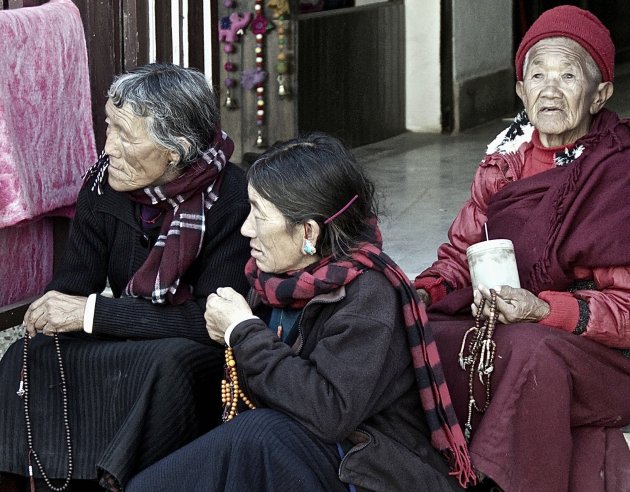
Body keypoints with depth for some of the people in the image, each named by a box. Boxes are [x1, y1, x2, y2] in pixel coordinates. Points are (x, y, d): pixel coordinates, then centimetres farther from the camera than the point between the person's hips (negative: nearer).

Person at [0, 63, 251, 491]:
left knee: (168, 363, -36)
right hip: (127, 346, 5)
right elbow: (73, 284, -1)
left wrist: (94, 312, -27)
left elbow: (214, 321, -24)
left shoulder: (231, 198, -20)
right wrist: (54, 312, -26)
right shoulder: (104, 183, -4)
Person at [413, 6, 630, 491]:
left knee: (530, 348, -37)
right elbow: (461, 254, 16)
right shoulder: (506, 160, 11)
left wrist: (544, 308, -26)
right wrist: (423, 293, -6)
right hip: (500, 328, 6)